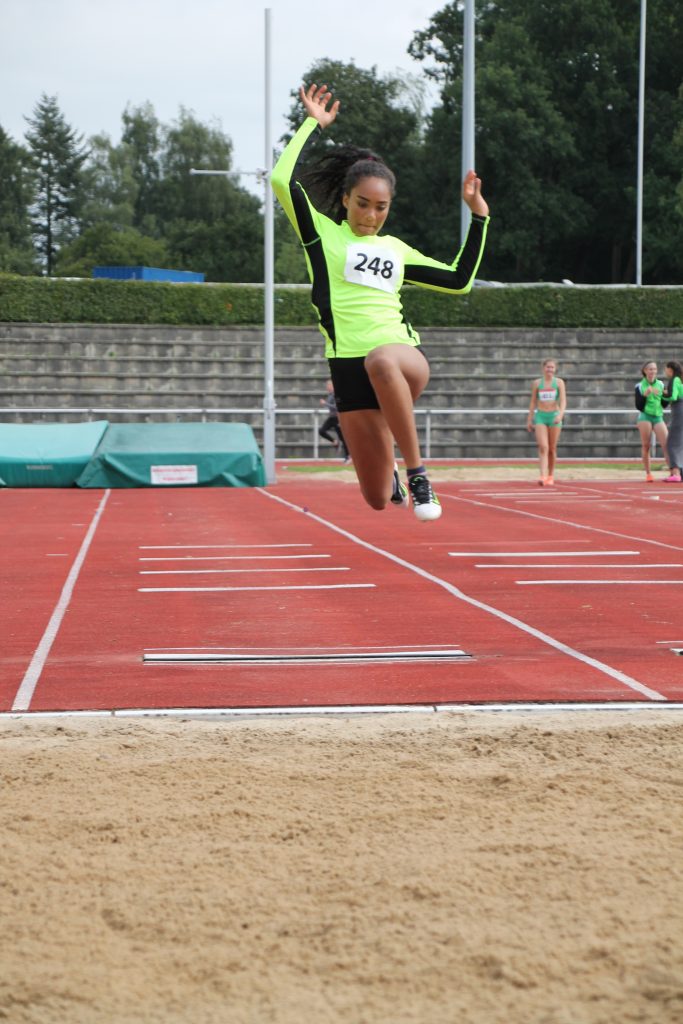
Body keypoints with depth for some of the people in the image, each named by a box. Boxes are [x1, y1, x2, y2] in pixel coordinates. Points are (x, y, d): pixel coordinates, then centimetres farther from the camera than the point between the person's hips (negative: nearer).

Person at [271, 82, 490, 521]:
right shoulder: (323, 234, 9)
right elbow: (283, 180, -5)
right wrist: (313, 124, 4)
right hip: (350, 365, -1)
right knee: (378, 499, 0)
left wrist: (479, 217, 23)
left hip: (404, 354, 1)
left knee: (381, 361, -42)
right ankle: (393, 475, 40)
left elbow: (459, 281, 24)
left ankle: (417, 471, -30)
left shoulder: (396, 249, 19)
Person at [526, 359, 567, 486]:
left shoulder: (559, 382, 2)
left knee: (552, 448, 8)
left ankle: (551, 476, 22)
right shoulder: (537, 383, 6)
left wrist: (561, 414, -24)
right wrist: (529, 419, 11)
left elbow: (563, 401, -7)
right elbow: (533, 402, 12)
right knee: (543, 447, -14)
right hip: (540, 416, 0)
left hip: (554, 416, 0)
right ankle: (543, 476, -24)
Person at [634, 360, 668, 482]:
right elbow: (638, 406, -4)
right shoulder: (639, 386, 0)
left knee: (666, 444, -9)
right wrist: (645, 395, -18)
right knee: (646, 446, -1)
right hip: (645, 417, -2)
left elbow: (664, 404, 11)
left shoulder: (660, 384, 8)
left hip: (658, 417, 2)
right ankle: (648, 474, 8)